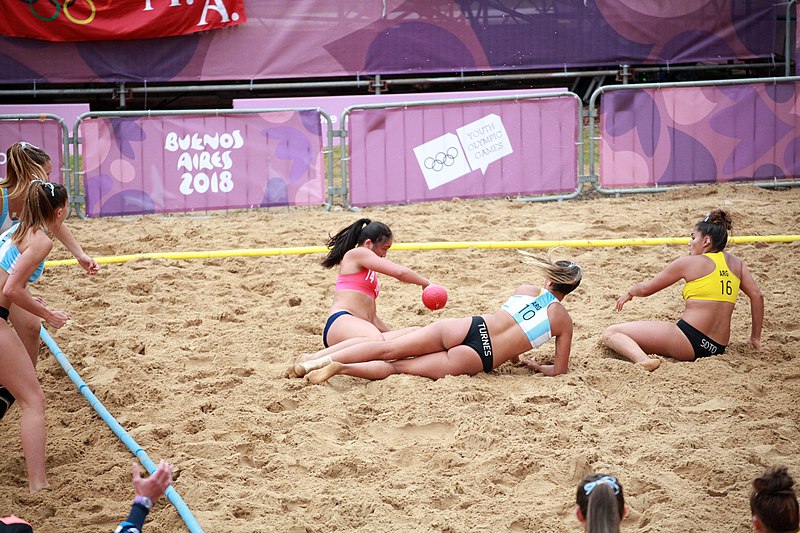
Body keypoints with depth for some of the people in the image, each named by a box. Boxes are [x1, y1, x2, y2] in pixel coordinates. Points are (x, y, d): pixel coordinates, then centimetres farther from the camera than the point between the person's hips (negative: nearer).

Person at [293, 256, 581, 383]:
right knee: (398, 366, -3)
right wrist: (537, 366, 32)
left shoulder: (525, 290, 20)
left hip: (466, 328, 2)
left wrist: (512, 357, 48)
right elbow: (559, 370, 12)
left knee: (386, 349, 2)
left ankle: (319, 360, -15)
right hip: (480, 359, -2)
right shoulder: (564, 321, 9)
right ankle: (339, 368, -26)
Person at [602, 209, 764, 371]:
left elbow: (646, 288, 10)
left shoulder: (688, 263, 1)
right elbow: (757, 296, 10)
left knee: (610, 334, -13)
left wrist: (629, 293, 32)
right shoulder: (736, 263, 12)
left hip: (688, 340, -7)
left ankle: (643, 359, -38)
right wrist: (755, 338, 18)